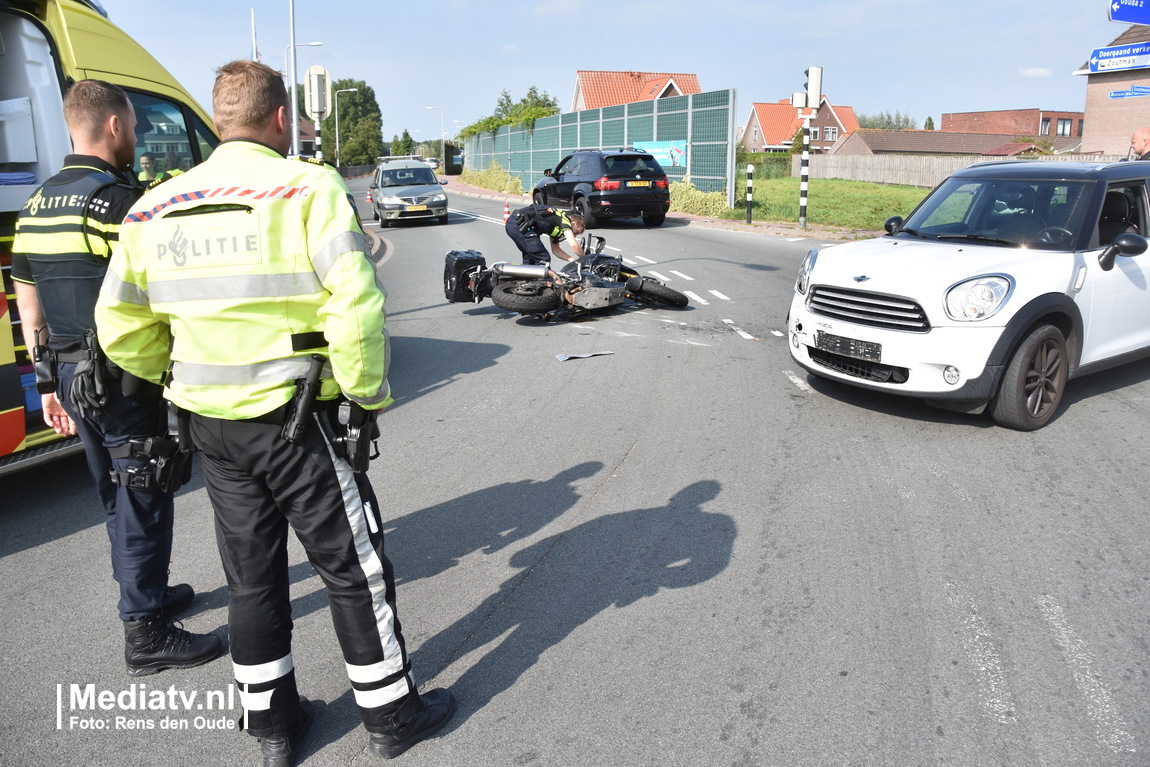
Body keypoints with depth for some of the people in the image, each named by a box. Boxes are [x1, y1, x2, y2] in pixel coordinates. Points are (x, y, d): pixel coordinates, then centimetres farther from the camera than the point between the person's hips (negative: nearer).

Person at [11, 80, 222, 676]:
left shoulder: (35, 206, 11)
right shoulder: (118, 199, -16)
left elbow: (29, 306, 15)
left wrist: (48, 384, 21)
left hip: (71, 376, 9)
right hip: (125, 378, -8)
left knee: (117, 495, 21)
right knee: (143, 501, 1)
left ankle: (146, 592, 37)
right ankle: (146, 635, 11)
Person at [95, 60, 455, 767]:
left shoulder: (154, 210, 7)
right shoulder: (309, 188, -12)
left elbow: (122, 331, 9)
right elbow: (356, 308, -22)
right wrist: (369, 395, -9)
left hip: (213, 427, 6)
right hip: (300, 421, -5)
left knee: (252, 576, 19)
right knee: (355, 569, 10)